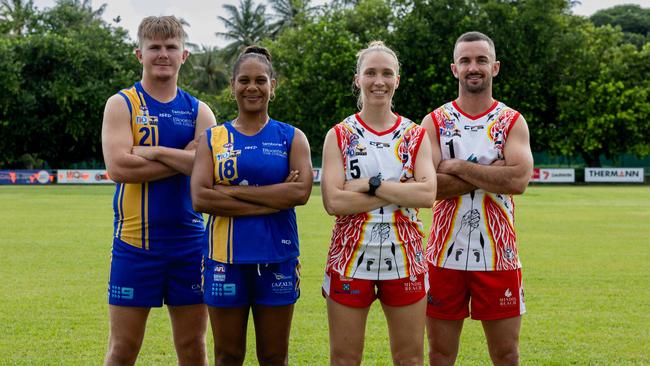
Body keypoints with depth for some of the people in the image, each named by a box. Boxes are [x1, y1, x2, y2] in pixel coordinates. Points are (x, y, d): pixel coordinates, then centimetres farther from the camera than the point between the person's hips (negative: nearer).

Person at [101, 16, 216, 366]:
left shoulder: (199, 111, 9)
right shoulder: (121, 104, 1)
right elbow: (118, 166, -15)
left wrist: (154, 152, -14)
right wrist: (184, 159, -11)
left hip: (188, 242, 3)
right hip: (134, 242, -3)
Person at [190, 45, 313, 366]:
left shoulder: (291, 138, 6)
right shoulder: (212, 138, 6)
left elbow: (301, 191, -11)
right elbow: (200, 198, -9)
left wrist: (232, 191, -13)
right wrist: (273, 200, -14)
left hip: (277, 258, 0)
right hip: (225, 258, 0)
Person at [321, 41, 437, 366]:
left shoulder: (415, 136, 6)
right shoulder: (339, 136, 0)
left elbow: (427, 194, -10)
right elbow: (333, 201, -13)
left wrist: (371, 185, -16)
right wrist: (402, 191, -13)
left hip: (404, 260, 1)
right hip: (350, 259, -1)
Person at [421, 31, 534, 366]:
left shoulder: (512, 122, 2)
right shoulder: (434, 122, 2)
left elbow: (519, 180, -16)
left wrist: (457, 166, -13)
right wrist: (491, 173, -15)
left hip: (498, 255, 0)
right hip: (445, 254, 0)